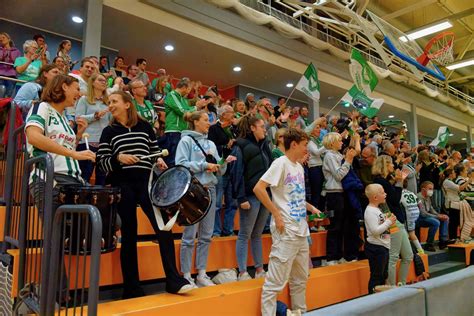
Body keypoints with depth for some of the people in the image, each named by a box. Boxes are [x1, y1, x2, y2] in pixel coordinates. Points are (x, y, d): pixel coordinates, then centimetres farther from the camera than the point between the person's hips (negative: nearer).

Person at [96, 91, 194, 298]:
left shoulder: (145, 127, 11)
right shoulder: (109, 131, 8)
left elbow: (155, 150, 17)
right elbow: (101, 162, 2)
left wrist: (159, 160, -5)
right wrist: (118, 158, -17)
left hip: (146, 182, 1)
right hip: (122, 185, -1)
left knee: (163, 228, -8)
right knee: (129, 235, 2)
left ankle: (174, 280, 1)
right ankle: (132, 287, 13)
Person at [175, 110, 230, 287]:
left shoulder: (211, 144, 16)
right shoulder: (186, 141, -1)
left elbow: (220, 171, 15)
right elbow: (181, 164, -14)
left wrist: (223, 163, -6)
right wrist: (204, 165, -14)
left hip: (210, 190, 7)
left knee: (206, 236, 9)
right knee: (190, 236, -1)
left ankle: (201, 275, 20)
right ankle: (187, 277, 10)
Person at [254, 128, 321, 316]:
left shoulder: (299, 166, 14)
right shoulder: (281, 163, -12)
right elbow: (258, 189, -21)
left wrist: (310, 207, 9)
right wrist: (277, 214, -19)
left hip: (301, 230, 9)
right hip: (286, 231, -9)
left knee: (301, 278, 20)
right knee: (276, 282, -3)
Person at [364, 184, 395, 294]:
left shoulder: (377, 209, 13)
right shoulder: (370, 211, -18)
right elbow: (375, 231, -25)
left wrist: (389, 220, 6)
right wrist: (389, 222, -17)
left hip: (383, 246, 10)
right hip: (375, 248, -10)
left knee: (383, 274, 18)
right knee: (376, 276, -2)